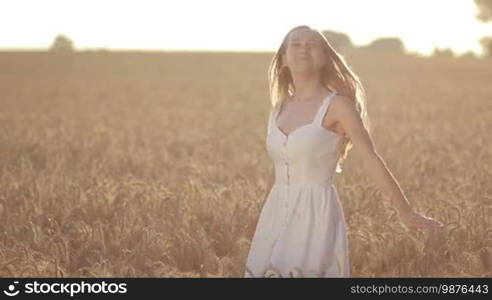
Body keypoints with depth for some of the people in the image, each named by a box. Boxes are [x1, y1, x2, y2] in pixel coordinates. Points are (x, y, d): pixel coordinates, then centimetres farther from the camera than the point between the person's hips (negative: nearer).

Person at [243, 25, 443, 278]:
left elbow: (371, 159, -7)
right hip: (277, 215, 6)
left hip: (316, 214, -6)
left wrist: (404, 211, -9)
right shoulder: (279, 108, 11)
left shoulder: (336, 105, -6)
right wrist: (262, 223, 25)